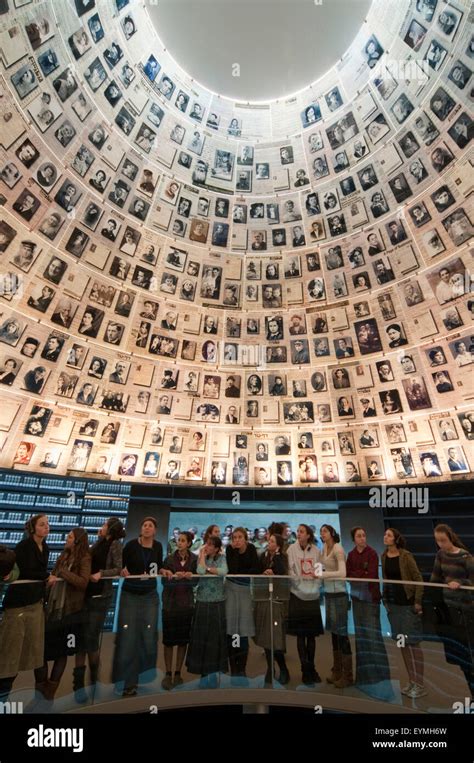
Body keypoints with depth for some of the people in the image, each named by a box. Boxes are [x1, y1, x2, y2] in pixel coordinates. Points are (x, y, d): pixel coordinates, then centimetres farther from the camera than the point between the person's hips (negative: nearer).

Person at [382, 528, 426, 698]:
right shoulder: (384, 556, 1)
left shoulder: (406, 555, -15)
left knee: (412, 642, 2)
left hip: (407, 602, -6)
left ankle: (419, 684, 16)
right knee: (402, 643, 13)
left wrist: (418, 601, -13)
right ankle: (411, 681, 27)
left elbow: (418, 578, -11)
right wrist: (385, 598, 9)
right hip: (392, 603, 6)